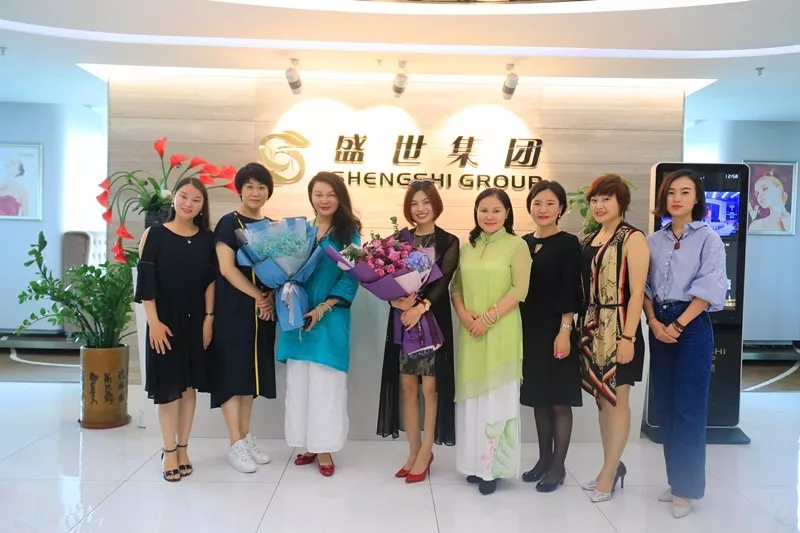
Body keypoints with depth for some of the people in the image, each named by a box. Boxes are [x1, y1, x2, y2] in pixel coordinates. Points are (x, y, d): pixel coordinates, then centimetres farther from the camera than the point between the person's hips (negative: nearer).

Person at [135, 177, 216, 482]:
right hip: (165, 320, -2)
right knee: (168, 385, 2)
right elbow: (145, 281, -6)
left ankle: (183, 448, 20)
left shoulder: (207, 238, 5)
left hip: (196, 321, 3)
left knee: (189, 385, 8)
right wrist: (153, 321, -13)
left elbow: (211, 280, 4)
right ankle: (169, 451, 14)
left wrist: (209, 318, -4)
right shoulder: (154, 234, -2)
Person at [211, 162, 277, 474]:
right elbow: (227, 268, -13)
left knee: (251, 371, 11)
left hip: (263, 310, 6)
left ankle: (246, 439, 20)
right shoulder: (229, 223, -5)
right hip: (234, 309, -6)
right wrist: (258, 296, -14)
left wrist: (271, 298, -5)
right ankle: (235, 445, 6)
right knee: (233, 371, -2)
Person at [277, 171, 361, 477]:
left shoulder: (348, 233, -1)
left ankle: (324, 449, 11)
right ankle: (309, 445, 21)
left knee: (326, 382, -1)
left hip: (330, 318, -4)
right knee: (299, 381, 8)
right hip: (297, 315, 4)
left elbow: (351, 278, -6)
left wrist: (322, 309, -15)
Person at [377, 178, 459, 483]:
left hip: (433, 320, -3)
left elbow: (444, 281, -10)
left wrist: (421, 306, -24)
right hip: (402, 319, 3)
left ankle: (425, 453, 14)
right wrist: (396, 301, -19)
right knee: (407, 386, 7)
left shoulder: (448, 241, 1)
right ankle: (414, 451, 21)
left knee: (430, 386, 1)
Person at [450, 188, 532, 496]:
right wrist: (464, 315, -8)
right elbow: (456, 287, 10)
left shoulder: (517, 246, -2)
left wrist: (489, 317, -16)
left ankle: (492, 467, 9)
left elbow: (519, 290, -9)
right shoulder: (467, 247, 12)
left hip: (501, 333, -4)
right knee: (472, 395, 9)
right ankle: (475, 464, 20)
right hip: (470, 333, 5)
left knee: (497, 397, -1)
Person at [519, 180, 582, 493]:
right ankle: (543, 459, 25)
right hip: (529, 330, 5)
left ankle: (558, 466, 14)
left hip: (556, 330, -5)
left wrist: (565, 330, -17)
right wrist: (517, 328, 8)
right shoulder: (523, 243, 9)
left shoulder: (568, 244, -5)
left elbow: (570, 291, -11)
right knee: (538, 398, 13)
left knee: (559, 400, 3)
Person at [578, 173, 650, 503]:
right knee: (602, 399, 14)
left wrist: (628, 337, -18)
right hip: (592, 328, 7)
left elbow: (637, 292, -13)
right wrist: (579, 327, 6)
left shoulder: (633, 239, -7)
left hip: (617, 329, -7)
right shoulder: (588, 241, 12)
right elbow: (582, 289, 12)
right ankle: (613, 465, 28)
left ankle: (608, 475, 14)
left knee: (616, 400, 3)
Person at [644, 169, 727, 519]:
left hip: (693, 326, -5)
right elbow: (644, 287, 7)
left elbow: (709, 289, -11)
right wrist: (654, 322, -8)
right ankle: (675, 480, 22)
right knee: (665, 406, 9)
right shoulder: (654, 241, 9)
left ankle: (687, 488, 10)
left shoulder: (708, 238, -4)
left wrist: (678, 325, -14)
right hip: (659, 327, 5)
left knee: (688, 407, -2)